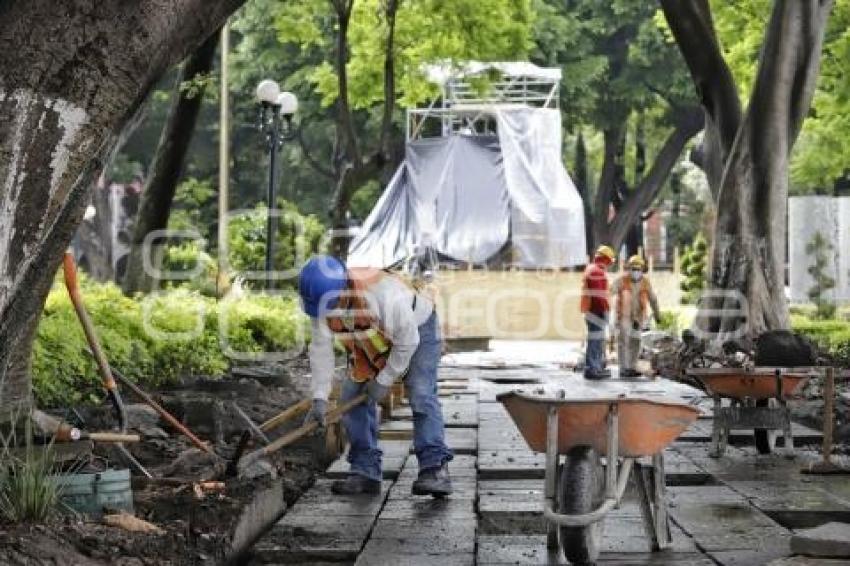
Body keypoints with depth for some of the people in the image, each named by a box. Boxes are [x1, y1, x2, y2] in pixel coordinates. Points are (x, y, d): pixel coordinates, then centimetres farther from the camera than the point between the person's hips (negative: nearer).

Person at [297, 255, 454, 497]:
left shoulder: (387, 296, -43)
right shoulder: (321, 301, -25)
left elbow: (407, 342, -30)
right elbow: (321, 349, -18)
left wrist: (384, 381, -21)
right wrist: (320, 398, -23)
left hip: (416, 331, -6)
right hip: (371, 345, 6)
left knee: (421, 395, -22)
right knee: (352, 398, -4)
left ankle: (435, 468, -23)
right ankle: (365, 471, 2)